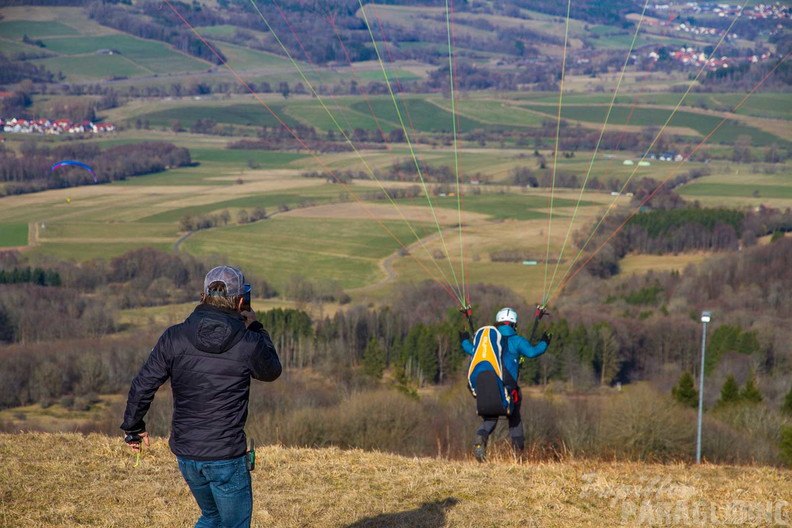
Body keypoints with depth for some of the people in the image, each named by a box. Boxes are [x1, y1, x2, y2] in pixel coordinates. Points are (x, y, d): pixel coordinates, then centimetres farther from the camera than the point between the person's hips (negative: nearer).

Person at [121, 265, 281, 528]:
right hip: (227, 457, -4)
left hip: (185, 453, 4)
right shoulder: (249, 344, -12)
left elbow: (142, 386, -1)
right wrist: (255, 328, 17)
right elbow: (271, 371, 9)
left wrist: (134, 427, 14)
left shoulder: (174, 337, -5)